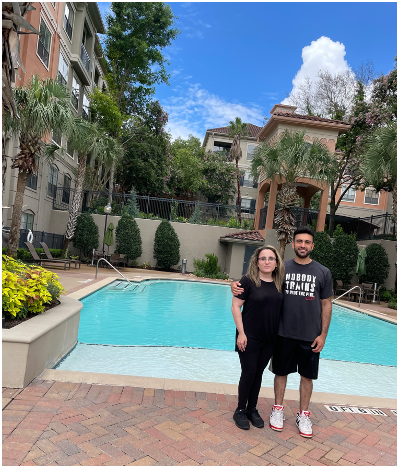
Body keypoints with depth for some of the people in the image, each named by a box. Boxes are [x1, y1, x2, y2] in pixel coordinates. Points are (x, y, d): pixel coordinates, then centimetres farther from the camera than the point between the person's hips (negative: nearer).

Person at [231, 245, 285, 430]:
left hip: (269, 338, 5)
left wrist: (278, 336, 9)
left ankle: (252, 409, 30)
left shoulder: (279, 284, 3)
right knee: (248, 373, 3)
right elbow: (236, 306, -12)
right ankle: (240, 411, 21)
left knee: (258, 373, 15)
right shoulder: (248, 281, -12)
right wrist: (241, 333, -16)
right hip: (250, 337, -5)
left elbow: (280, 309, 12)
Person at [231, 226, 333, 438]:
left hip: (310, 335, 0)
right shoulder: (281, 268, -2)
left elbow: (326, 305, 2)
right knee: (281, 372, 13)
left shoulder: (322, 273, -2)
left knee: (307, 375, 13)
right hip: (284, 333, 0)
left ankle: (303, 414, 32)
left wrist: (323, 335, -3)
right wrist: (236, 285, -14)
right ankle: (278, 409, 32)